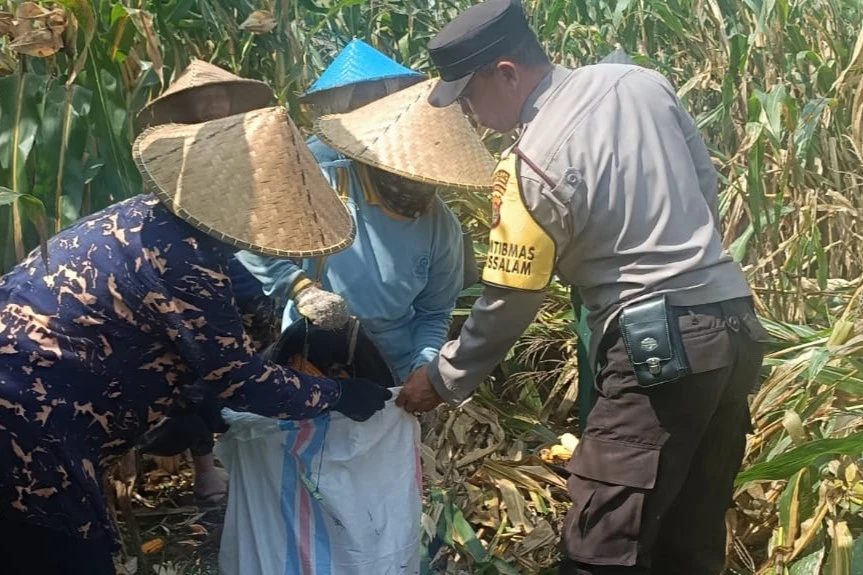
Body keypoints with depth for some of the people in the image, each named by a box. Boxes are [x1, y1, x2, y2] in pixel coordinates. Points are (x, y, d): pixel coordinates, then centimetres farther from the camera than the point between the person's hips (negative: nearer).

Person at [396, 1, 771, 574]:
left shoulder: (535, 165, -14)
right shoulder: (640, 80, 6)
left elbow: (509, 302, -7)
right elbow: (706, 182, 16)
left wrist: (445, 378, 7)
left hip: (663, 348, -8)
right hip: (736, 324, 8)